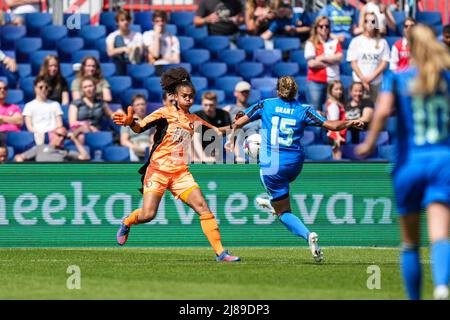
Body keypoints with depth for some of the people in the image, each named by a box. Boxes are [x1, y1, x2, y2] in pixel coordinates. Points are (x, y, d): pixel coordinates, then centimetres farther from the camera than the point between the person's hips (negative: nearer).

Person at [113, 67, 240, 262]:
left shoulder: (194, 120, 13)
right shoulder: (165, 113, -3)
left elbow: (216, 130, 26)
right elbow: (140, 128, -12)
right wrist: (130, 122, -34)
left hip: (181, 173, 4)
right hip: (158, 170, -4)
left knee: (203, 208, -10)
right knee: (148, 215, -13)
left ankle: (220, 252, -9)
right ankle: (126, 223, 23)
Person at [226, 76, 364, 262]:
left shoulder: (265, 105, 1)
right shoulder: (303, 110, 0)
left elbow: (238, 123, 6)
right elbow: (331, 125, -5)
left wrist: (231, 139, 25)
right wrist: (351, 123, 13)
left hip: (270, 166, -2)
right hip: (294, 164, 2)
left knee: (284, 212, 2)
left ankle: (308, 235, -21)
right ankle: (272, 203, 63)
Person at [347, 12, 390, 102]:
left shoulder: (382, 42, 6)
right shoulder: (356, 41, 5)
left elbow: (384, 63, 3)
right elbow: (353, 63, 3)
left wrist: (371, 77, -8)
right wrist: (363, 79, -8)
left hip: (376, 82, 1)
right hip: (359, 81, -1)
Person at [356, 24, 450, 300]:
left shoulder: (397, 79, 2)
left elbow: (383, 111, -15)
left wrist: (369, 142, -4)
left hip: (409, 162, 0)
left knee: (410, 244, 14)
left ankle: (414, 298, 19)